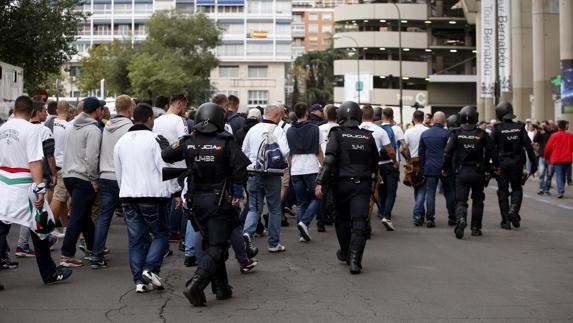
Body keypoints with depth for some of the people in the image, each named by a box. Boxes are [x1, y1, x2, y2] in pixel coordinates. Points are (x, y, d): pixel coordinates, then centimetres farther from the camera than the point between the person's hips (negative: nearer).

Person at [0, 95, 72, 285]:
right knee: (40, 230, 7)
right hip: (23, 186, -6)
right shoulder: (30, 129, -12)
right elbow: (34, 162, -18)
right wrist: (40, 189, -18)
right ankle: (49, 274, 16)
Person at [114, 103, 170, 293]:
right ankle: (150, 269, -11)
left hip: (128, 197, 6)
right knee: (160, 234, 6)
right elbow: (163, 169, -9)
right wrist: (166, 194, -1)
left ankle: (139, 280, 7)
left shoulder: (121, 142, 12)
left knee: (135, 239, 8)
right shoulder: (154, 139, -7)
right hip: (152, 195, -5)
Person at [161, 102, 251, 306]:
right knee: (216, 246, -1)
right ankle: (195, 285, -19)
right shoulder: (226, 143, -11)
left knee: (209, 243, 17)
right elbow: (240, 168, -17)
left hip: (197, 200, 5)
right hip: (219, 201, -4)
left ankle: (221, 287, 22)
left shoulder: (188, 142, -1)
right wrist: (237, 193, -5)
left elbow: (166, 155, 8)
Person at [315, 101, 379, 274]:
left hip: (342, 184, -1)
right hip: (362, 184, 1)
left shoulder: (337, 134, -3)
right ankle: (354, 259, -16)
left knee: (342, 219, 17)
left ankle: (345, 253, 32)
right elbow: (375, 161, 14)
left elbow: (329, 159, -14)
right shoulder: (368, 136, 6)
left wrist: (320, 182, -16)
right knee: (359, 222, -4)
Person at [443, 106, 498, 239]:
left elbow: (448, 152, -6)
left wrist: (445, 168, 7)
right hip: (478, 172, 1)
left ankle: (461, 218, -27)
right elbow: (492, 152, -3)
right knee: (477, 199, 16)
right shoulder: (482, 134, -4)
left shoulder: (456, 134, -4)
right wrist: (495, 166, 12)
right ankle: (475, 228, 19)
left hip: (461, 172, 0)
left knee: (460, 199, 3)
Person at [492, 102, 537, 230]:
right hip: (516, 164, 2)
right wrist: (533, 164, 3)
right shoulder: (520, 128, 0)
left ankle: (506, 221, 6)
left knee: (503, 191, 6)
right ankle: (514, 209, -9)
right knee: (517, 188, 17)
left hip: (501, 163, -1)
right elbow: (528, 146, -2)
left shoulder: (497, 129, -7)